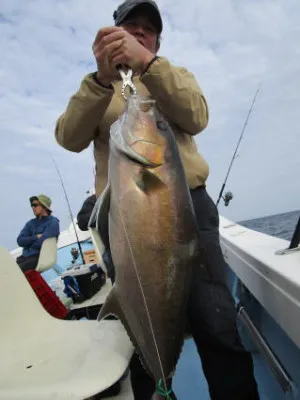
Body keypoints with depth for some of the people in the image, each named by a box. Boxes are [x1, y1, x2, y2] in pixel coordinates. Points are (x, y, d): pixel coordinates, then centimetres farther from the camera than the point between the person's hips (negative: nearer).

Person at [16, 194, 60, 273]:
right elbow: (20, 240, 3)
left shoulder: (53, 222, -5)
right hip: (25, 256, 7)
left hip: (40, 257, -6)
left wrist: (28, 241, 3)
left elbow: (41, 242, -16)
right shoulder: (31, 223, 15)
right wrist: (36, 237, -9)